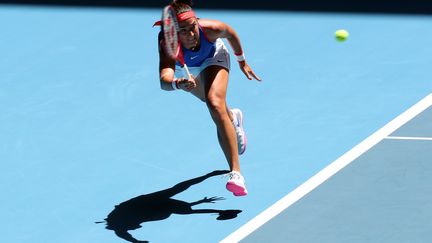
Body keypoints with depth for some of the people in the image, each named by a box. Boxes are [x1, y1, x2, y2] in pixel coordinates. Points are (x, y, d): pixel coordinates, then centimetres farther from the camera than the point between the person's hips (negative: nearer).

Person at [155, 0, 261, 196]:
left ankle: (236, 173, -30)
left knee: (216, 105, -27)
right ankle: (233, 118, 66)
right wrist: (178, 84, -85)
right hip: (185, 71, 2)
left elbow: (231, 34, -15)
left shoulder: (211, 29, -41)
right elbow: (164, 80, -63)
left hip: (213, 59, -2)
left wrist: (242, 61, -1)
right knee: (215, 106, 27)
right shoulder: (167, 43, -46)